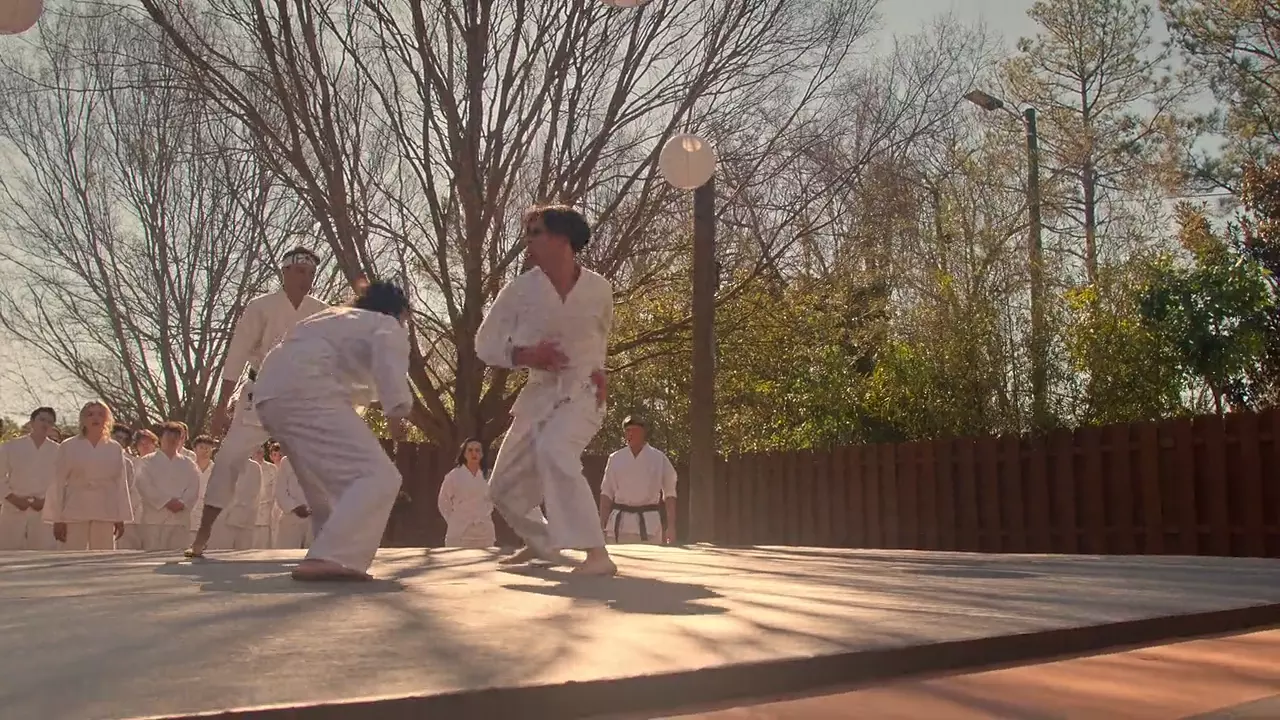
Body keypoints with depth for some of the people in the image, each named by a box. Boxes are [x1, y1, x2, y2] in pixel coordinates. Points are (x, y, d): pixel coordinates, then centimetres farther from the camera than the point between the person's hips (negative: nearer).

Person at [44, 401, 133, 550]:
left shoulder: (115, 449, 8)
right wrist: (58, 519, -2)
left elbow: (121, 484, 9)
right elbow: (58, 484, 3)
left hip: (105, 514, 2)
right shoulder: (68, 447, 3)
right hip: (75, 513, -2)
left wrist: (120, 518, 6)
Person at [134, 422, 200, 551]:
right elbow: (144, 486, -5)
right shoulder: (147, 462, 9)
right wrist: (166, 501, -14)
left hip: (180, 518, 2)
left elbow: (193, 488, 5)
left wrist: (182, 503, -14)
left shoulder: (188, 464, 16)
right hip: (154, 518, -2)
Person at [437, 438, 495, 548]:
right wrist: (454, 521, 1)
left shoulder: (486, 476, 4)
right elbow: (443, 502, 2)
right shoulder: (454, 476, -4)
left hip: (484, 532, 3)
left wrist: (485, 515, 8)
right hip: (460, 532, -3)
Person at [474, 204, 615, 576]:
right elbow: (485, 343, -2)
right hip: (539, 394, 4)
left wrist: (598, 369, -2)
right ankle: (543, 543, 42)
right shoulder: (520, 289, -8)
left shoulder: (599, 289, -8)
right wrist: (526, 355, -19)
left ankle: (597, 554, -35)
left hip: (582, 393, -4)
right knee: (505, 485, 11)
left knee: (554, 451, -36)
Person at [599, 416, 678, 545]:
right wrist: (602, 526, 5)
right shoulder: (615, 459, 6)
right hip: (619, 524, 1)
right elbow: (607, 493, 10)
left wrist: (671, 526, -1)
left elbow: (669, 494, 4)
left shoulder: (659, 458, 2)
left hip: (648, 523, -1)